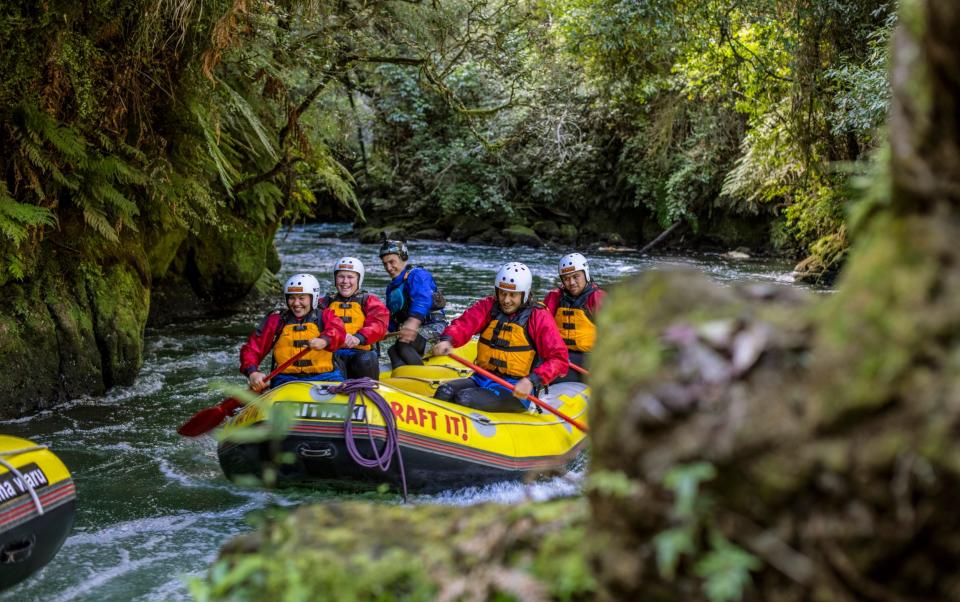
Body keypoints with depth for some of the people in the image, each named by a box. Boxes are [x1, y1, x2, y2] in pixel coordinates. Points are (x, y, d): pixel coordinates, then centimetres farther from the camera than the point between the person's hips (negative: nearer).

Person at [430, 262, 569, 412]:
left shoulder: (539, 317, -2)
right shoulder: (488, 306, 7)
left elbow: (559, 359, -10)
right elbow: (464, 324, -11)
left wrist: (532, 381, -25)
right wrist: (447, 340, -35)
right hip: (482, 379, 4)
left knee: (465, 398, -28)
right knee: (445, 391, -22)